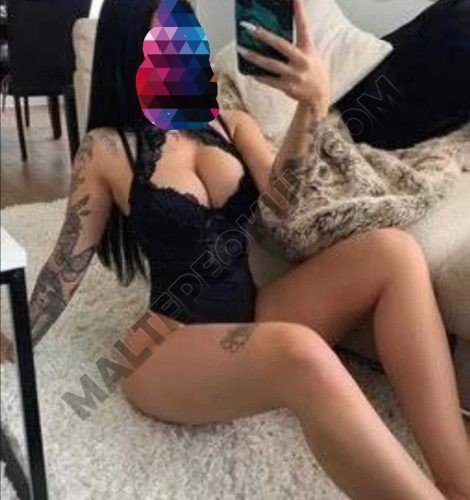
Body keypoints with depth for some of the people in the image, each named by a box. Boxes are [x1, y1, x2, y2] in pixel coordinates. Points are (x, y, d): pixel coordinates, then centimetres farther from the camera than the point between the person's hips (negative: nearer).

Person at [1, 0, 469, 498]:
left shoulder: (232, 123, 10)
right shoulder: (107, 148, -1)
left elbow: (284, 196, -9)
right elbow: (67, 263, 6)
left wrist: (311, 107, -26)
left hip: (253, 315, 5)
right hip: (172, 344, -5)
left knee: (393, 251, -20)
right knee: (301, 355, -39)